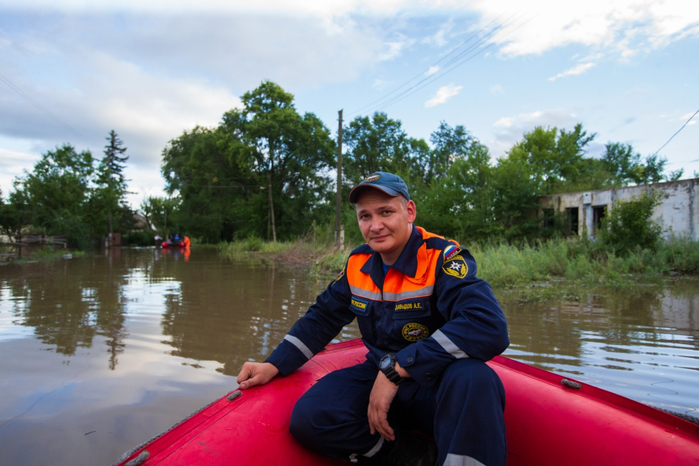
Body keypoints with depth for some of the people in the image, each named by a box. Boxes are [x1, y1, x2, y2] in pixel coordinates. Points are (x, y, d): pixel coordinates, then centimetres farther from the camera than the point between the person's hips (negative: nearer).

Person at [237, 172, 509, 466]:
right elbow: (322, 318, 13)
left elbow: (490, 327, -32)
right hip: (379, 375, 6)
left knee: (472, 378, -39)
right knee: (309, 417, -20)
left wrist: (397, 368, -32)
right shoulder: (358, 264, 2)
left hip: (437, 386, -5)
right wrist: (274, 365, 1)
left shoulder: (443, 258, -17)